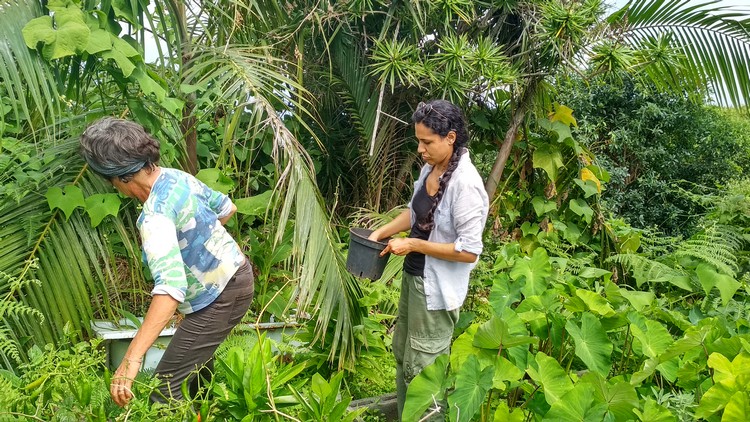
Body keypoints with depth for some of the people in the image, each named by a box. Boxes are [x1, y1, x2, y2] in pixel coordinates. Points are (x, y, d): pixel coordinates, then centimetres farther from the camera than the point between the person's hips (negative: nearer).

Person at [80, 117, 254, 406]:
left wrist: (131, 359, -47)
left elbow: (170, 287, -43)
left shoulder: (156, 216, -31)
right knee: (197, 353, 31)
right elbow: (227, 208, 11)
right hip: (236, 273, 10)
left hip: (221, 297, -10)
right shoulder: (178, 177, -5)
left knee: (163, 390, -7)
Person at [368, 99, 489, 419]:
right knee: (403, 354, 24)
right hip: (413, 276, 9)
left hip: (437, 288, -9)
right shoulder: (429, 168, -1)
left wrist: (413, 244, -21)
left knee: (422, 367, 7)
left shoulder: (465, 184, -26)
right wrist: (380, 233, 3)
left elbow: (469, 251, -26)